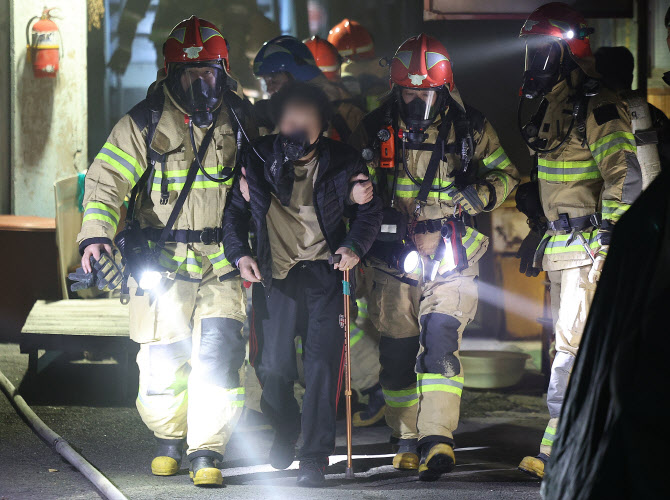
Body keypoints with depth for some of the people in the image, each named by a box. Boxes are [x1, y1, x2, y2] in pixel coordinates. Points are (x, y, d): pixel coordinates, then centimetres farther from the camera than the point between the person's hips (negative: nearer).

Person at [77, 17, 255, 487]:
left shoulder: (236, 119, 4)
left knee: (218, 354, -11)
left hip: (221, 263, 2)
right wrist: (96, 234, -25)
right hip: (163, 261, -1)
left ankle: (207, 451, -3)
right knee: (163, 359, 0)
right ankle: (169, 437, 26)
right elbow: (106, 180, -10)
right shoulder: (146, 122, -5)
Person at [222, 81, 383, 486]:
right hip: (276, 273, 1)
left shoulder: (343, 161, -1)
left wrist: (354, 246, -11)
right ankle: (285, 431, 31)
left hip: (326, 273, -1)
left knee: (322, 365, -10)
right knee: (273, 366, 0)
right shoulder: (259, 161, -1)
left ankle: (315, 457, -4)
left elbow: (369, 211, 7)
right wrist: (239, 253, -6)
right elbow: (235, 212, 9)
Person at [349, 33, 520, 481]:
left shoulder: (470, 129, -1)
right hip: (394, 257, 2)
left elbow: (505, 175, 10)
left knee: (440, 339, -18)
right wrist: (394, 218, -7)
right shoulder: (375, 130, 2)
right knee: (397, 353, 6)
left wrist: (471, 199, -10)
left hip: (450, 257, -2)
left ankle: (438, 440, -23)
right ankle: (408, 439, 23)